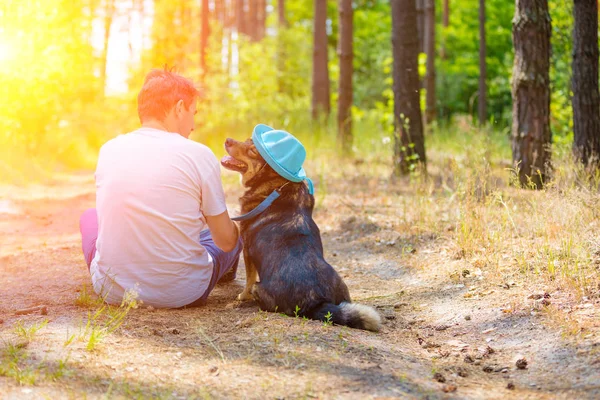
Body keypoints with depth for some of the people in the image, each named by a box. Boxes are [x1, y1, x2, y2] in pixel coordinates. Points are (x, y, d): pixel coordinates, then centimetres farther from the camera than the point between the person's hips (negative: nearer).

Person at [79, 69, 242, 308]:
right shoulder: (199, 155, -11)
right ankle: (227, 272, 60)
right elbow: (226, 241, -3)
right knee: (234, 232, 26)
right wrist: (235, 227, 22)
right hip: (181, 294, -2)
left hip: (114, 291, 3)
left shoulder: (108, 150, 0)